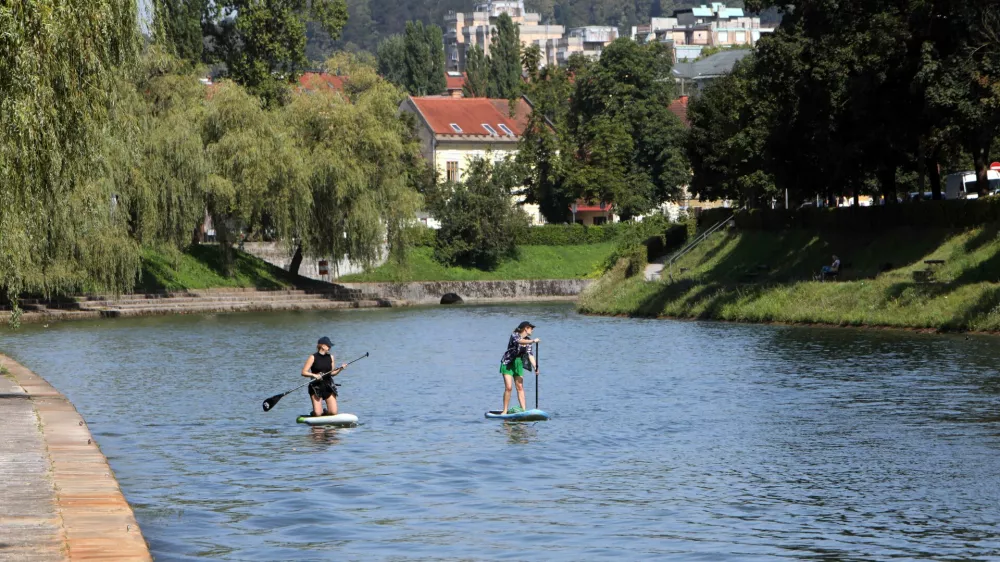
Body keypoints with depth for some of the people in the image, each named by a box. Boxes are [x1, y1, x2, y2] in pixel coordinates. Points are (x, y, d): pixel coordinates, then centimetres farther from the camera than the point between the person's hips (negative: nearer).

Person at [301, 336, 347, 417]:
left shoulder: (330, 357, 7)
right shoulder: (313, 357, -6)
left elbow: (332, 373, 13)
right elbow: (304, 372, -8)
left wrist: (340, 369, -4)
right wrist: (314, 375, -23)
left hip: (329, 386, 4)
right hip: (316, 387, -4)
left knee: (333, 413, -6)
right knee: (317, 413, -9)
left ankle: (325, 413, 26)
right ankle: (312, 415, 25)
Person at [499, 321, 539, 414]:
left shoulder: (528, 340, 5)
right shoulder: (514, 335, -14)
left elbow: (530, 354, -4)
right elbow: (519, 341, -37)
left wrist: (535, 367, -17)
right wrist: (533, 341, -46)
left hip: (518, 364, 6)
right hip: (507, 364, -6)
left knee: (520, 387, 1)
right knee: (508, 387, -12)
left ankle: (523, 410, -1)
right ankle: (505, 411, -7)